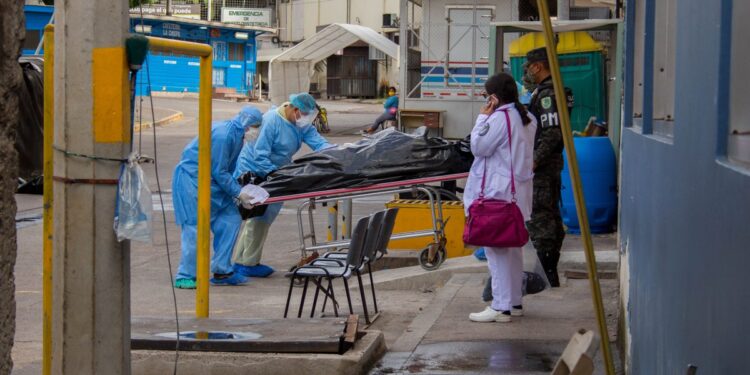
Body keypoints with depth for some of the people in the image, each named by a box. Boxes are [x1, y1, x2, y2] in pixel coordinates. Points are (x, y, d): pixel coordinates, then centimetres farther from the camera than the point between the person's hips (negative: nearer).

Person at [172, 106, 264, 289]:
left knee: (231, 217, 3)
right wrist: (238, 193, -16)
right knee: (195, 226, -11)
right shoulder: (223, 135, -23)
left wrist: (239, 187, 2)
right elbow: (219, 172, -20)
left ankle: (222, 271, 8)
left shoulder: (236, 135, 7)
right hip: (190, 179, -10)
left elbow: (228, 170, 14)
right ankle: (185, 276, -2)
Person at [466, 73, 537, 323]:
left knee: (496, 248, -7)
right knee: (512, 247, 15)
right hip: (517, 192, 10)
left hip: (498, 193, -10)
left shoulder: (500, 118, -17)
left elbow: (479, 147, -14)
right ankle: (514, 301, 22)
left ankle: (501, 307, -7)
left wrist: (482, 117, -7)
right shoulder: (527, 118, 12)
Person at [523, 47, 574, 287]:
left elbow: (552, 132, -24)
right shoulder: (545, 90, 17)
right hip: (551, 164, 11)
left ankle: (545, 274, -8)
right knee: (550, 216, 15)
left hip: (542, 167, -11)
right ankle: (550, 272, 23)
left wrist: (534, 161, -22)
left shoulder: (547, 93, -16)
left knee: (538, 217, -9)